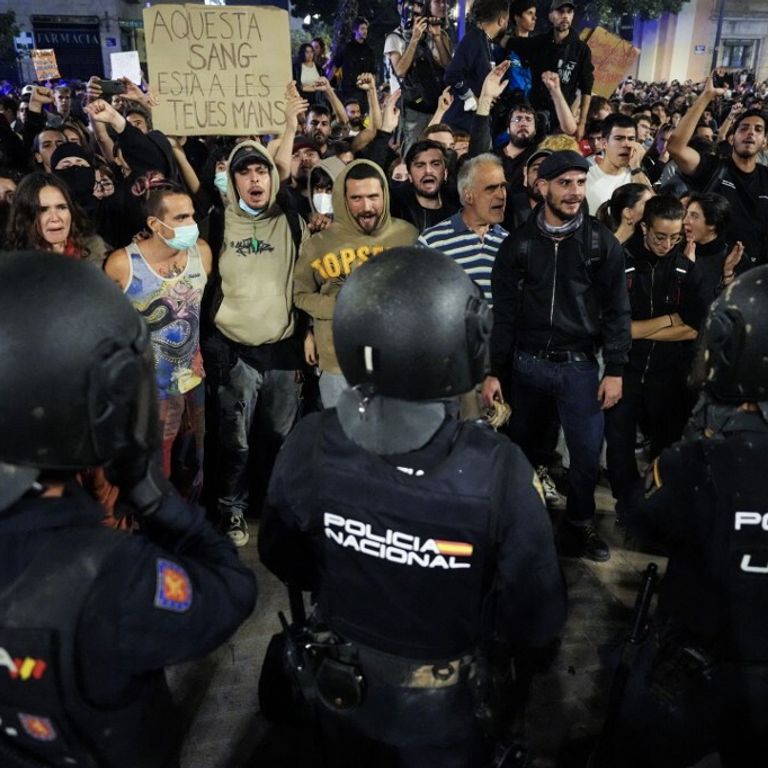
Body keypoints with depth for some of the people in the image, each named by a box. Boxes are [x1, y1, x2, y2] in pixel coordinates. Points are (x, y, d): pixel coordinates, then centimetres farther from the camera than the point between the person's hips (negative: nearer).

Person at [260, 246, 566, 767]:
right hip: (444, 709, -2)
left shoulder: (309, 446, -25)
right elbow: (536, 624, -21)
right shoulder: (497, 470, -34)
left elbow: (284, 561, -5)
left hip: (342, 693, 2)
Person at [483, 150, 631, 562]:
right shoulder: (518, 243, 1)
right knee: (516, 446, 12)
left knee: (587, 452, 1)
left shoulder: (602, 242, 0)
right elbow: (503, 312, 1)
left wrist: (615, 370, -5)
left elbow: (617, 311, 1)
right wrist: (493, 371, -2)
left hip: (579, 365, 0)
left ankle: (578, 527, 22)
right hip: (526, 362, 1)